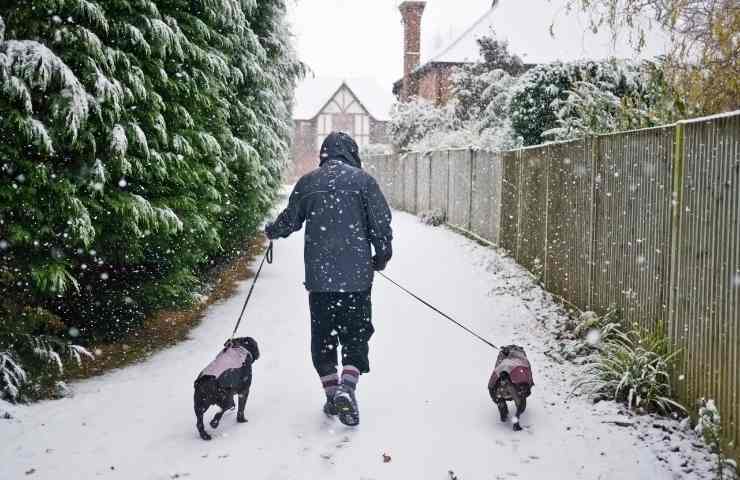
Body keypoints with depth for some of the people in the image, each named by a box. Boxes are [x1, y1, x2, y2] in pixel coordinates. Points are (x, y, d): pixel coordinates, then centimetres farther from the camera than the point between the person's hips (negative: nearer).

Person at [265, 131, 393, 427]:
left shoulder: (308, 182, 5)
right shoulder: (362, 179, -1)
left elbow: (289, 220, 16)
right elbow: (381, 222, -4)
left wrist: (271, 232, 38)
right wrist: (382, 255, 12)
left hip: (319, 275, 2)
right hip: (357, 274, -2)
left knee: (323, 336, 13)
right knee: (356, 333, 7)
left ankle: (332, 394, 14)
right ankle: (346, 388, -11)